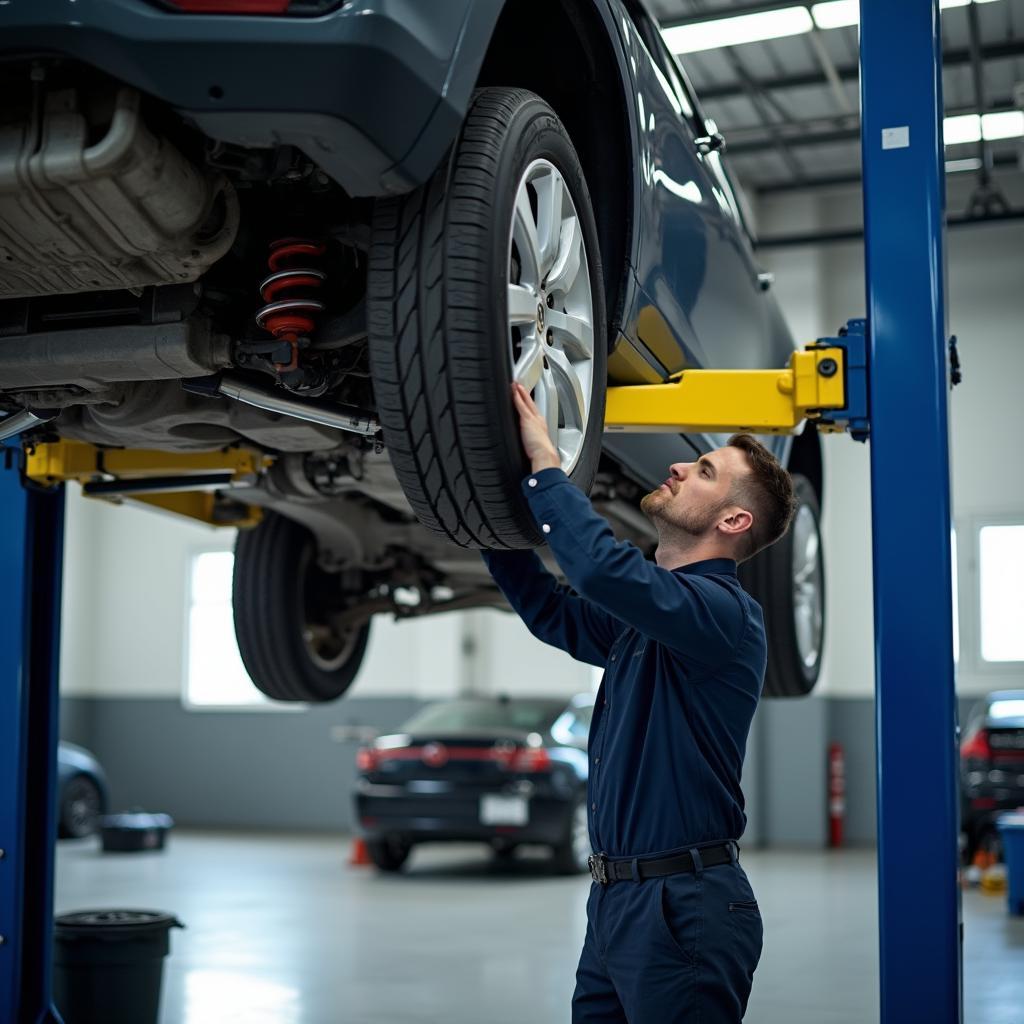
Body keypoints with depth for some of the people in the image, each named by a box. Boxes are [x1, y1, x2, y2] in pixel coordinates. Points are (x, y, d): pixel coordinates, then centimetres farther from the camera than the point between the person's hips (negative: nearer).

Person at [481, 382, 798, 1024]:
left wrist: (545, 464, -20)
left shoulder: (726, 610, -14)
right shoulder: (641, 617, 15)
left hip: (684, 906, -9)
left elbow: (606, 568, -32)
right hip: (616, 898, 9)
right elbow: (551, 608, 26)